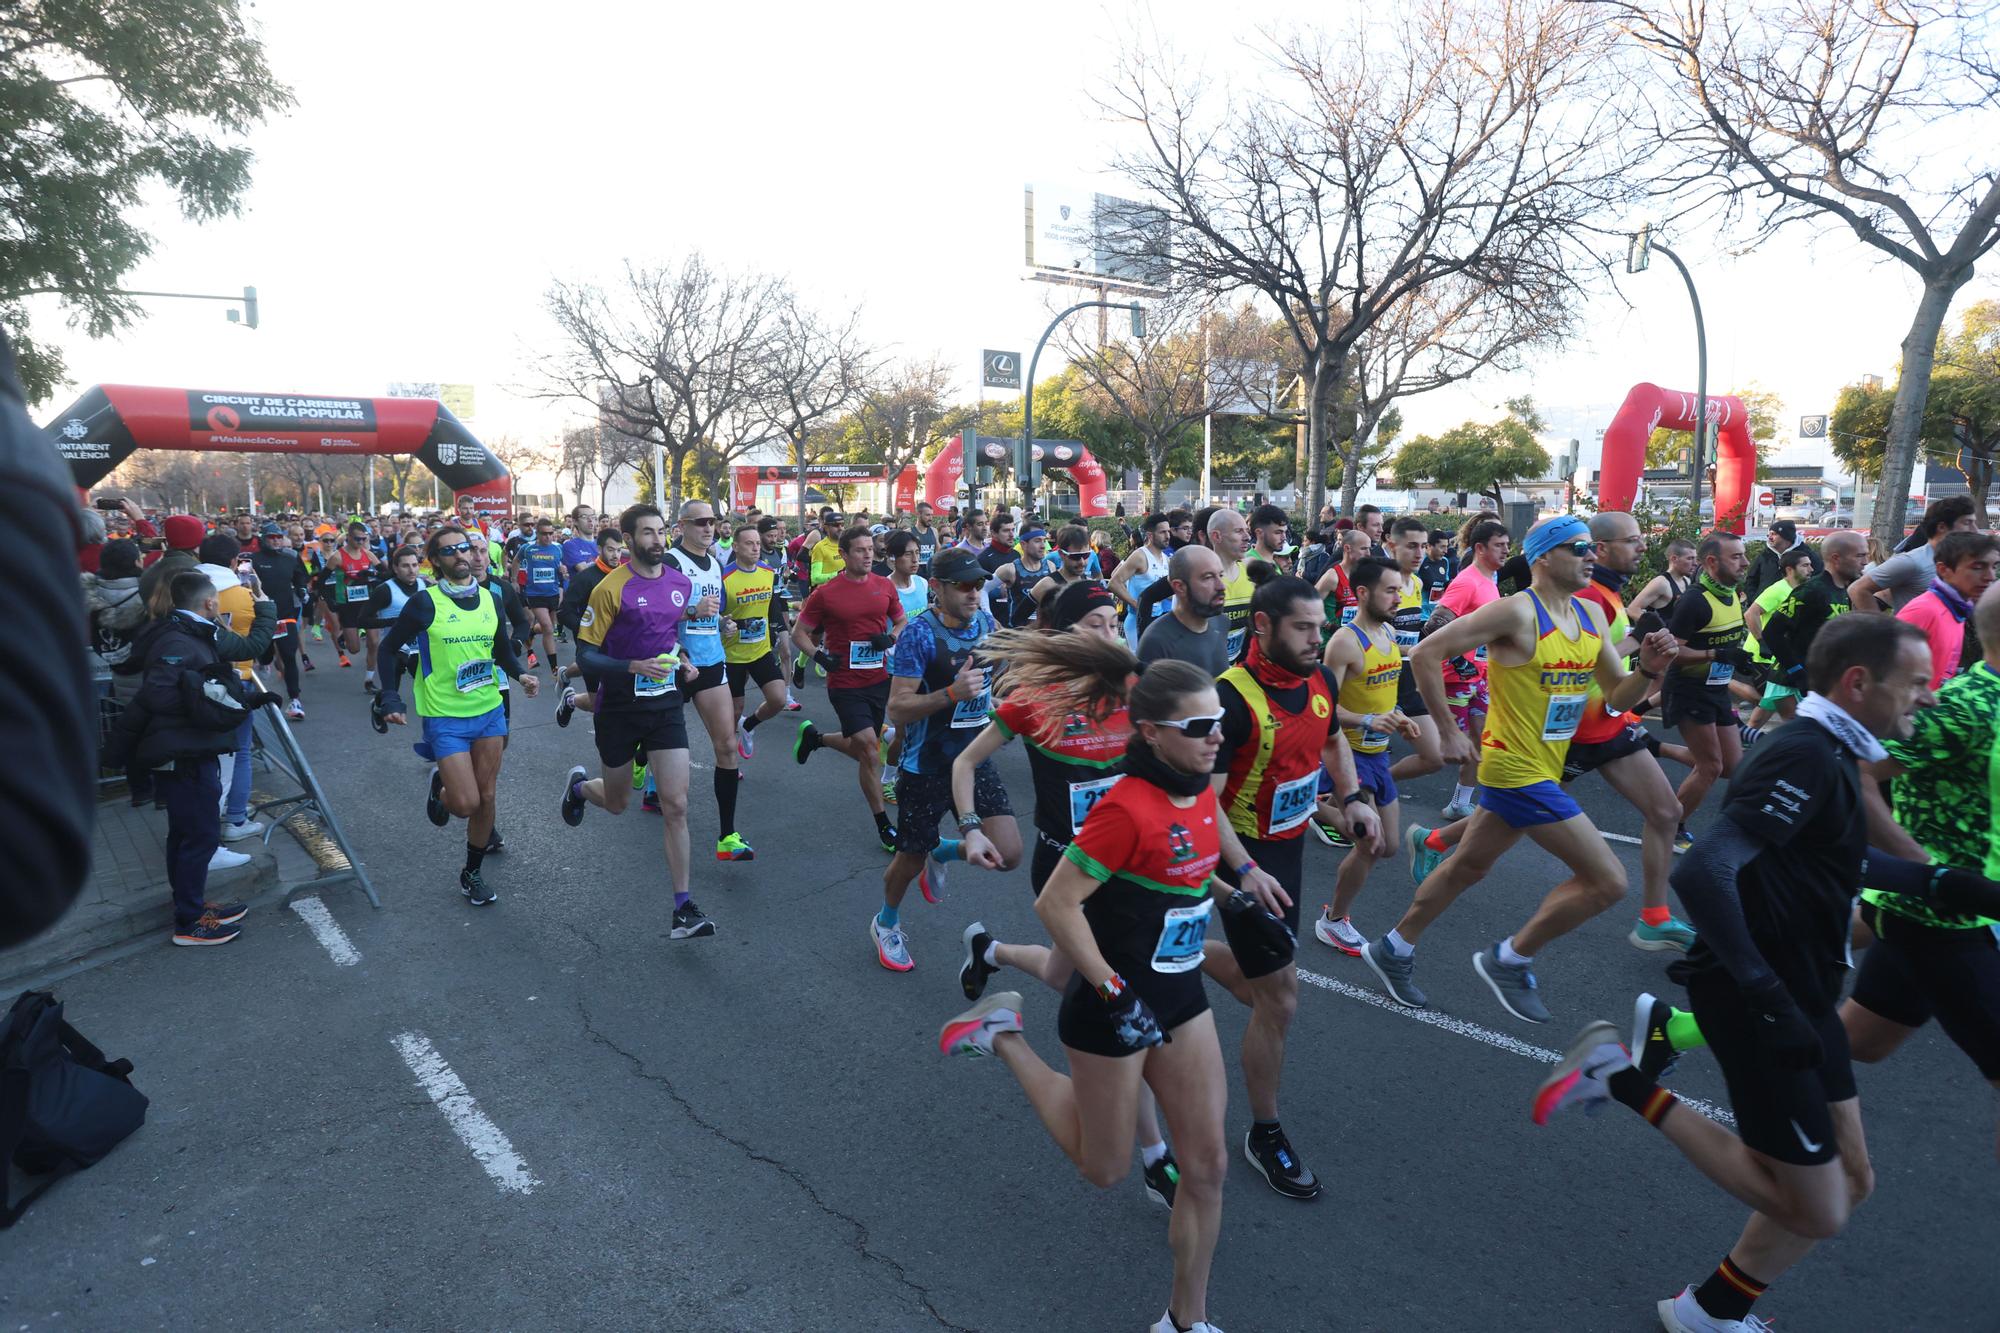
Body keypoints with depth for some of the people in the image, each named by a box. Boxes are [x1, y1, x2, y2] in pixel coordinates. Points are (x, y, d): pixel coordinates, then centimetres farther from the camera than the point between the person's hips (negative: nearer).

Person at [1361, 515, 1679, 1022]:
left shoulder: (1592, 616, 8)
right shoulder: (1517, 611, -17)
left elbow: (1617, 697, 12)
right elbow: (1428, 652, -17)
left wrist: (1649, 669, -8)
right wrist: (1448, 731, -15)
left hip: (1544, 767, 9)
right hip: (1517, 768, -9)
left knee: (1469, 866, 19)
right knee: (1607, 880, -8)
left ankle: (1393, 950, 34)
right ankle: (1510, 960, 9)